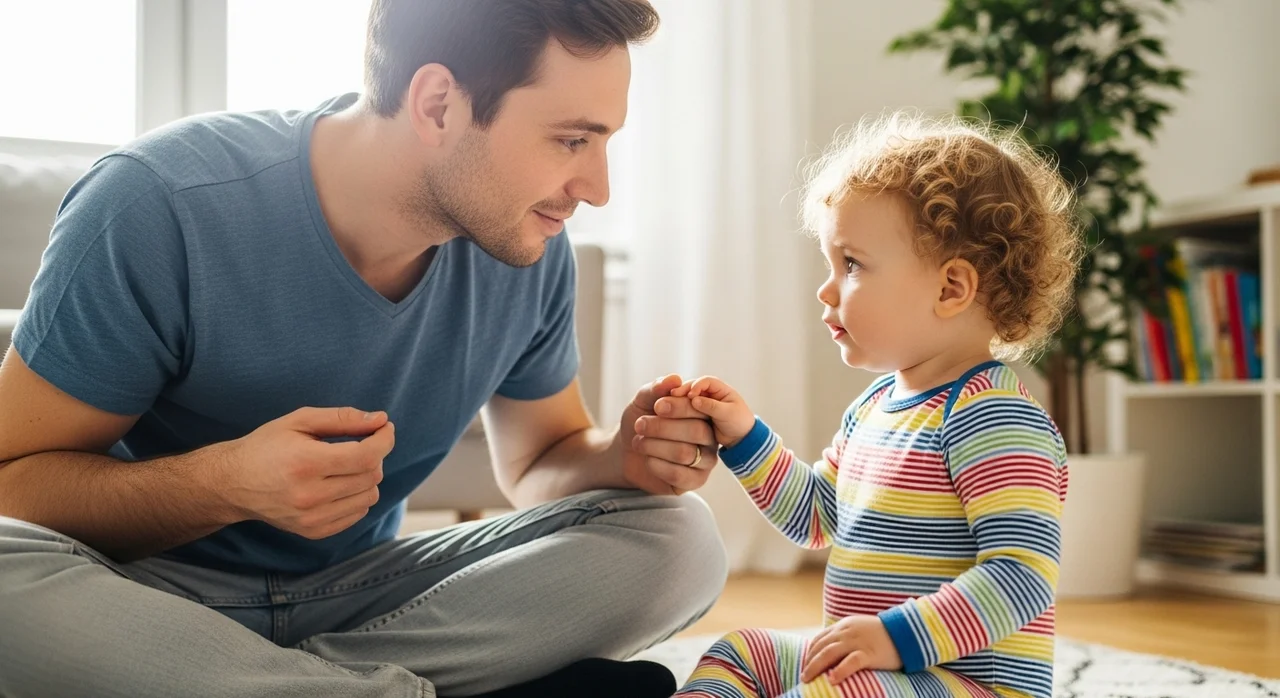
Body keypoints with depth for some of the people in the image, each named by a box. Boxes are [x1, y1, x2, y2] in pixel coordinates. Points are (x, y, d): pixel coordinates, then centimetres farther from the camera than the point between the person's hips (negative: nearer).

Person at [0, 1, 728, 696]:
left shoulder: (530, 249, -8)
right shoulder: (161, 208, -21)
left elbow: (540, 462, 8)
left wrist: (622, 458, -16)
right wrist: (221, 483, -34)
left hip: (364, 593, 4)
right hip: (148, 594, -3)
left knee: (678, 536, -14)